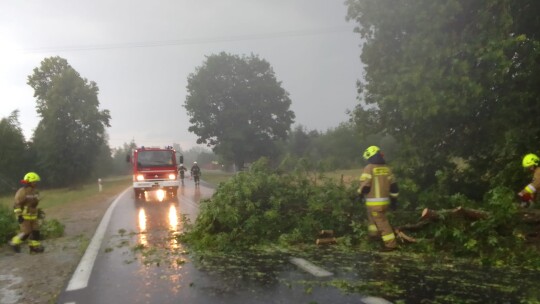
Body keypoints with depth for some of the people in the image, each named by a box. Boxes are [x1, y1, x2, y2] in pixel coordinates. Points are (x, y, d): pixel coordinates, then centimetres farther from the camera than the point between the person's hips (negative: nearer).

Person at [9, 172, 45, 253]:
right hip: (23, 216, -7)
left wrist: (37, 213, 20)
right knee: (26, 232, -6)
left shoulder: (34, 191, 6)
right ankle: (15, 243, 16)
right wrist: (19, 216, -23)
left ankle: (35, 246, 7)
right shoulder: (22, 192, -19)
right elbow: (17, 204, -20)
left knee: (35, 231, 1)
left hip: (32, 216, 7)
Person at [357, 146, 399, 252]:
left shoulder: (369, 168, -12)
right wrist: (394, 200, 19)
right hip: (385, 201, 7)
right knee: (372, 217, 28)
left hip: (374, 202, -7)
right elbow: (393, 186, 11)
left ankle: (391, 244, 2)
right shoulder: (387, 168, 7)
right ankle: (374, 234, 43)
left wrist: (360, 193, 4)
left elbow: (364, 185, -16)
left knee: (382, 222, -1)